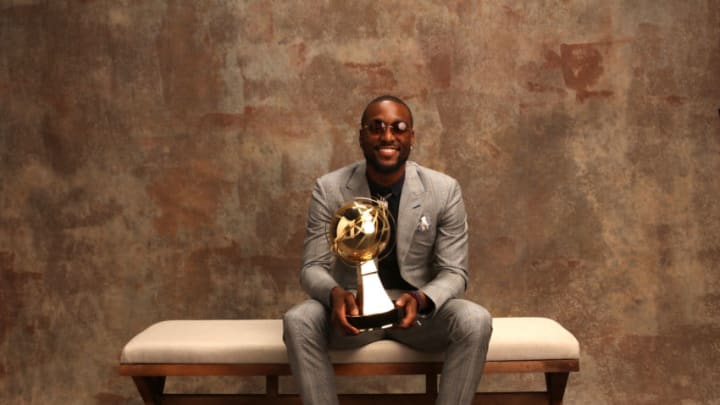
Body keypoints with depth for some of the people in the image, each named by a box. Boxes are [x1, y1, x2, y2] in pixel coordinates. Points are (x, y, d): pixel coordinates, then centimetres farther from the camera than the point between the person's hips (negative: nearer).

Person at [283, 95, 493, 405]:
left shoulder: (445, 190, -10)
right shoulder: (329, 189, -9)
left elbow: (453, 273, -8)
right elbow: (312, 268, -8)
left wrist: (419, 300, -31)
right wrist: (335, 294, -33)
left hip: (419, 307, 1)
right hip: (353, 306, 0)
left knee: (476, 321, -29)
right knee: (297, 321, -30)